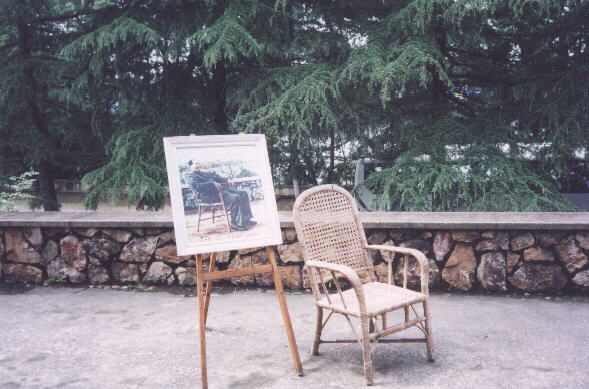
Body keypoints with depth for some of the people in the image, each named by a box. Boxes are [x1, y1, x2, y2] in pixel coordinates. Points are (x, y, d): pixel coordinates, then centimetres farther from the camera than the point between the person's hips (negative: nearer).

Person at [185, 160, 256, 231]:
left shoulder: (206, 173, 29)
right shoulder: (191, 176, 2)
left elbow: (218, 178, 31)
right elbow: (196, 186, -18)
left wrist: (227, 180, 9)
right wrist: (212, 183, -23)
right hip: (211, 195, -9)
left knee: (243, 193, -3)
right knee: (235, 198, -28)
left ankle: (246, 219, -2)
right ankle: (235, 224, -22)